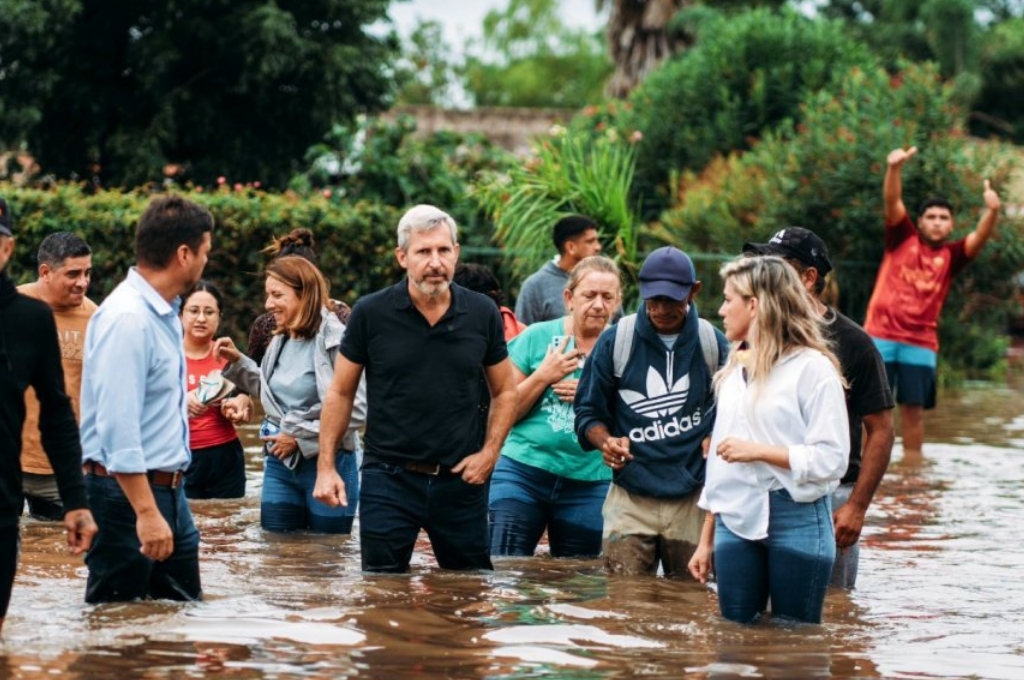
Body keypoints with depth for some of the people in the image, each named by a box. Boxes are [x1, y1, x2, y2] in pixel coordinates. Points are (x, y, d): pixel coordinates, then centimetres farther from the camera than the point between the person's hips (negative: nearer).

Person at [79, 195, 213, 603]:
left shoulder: (163, 313, 12)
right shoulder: (128, 319, -19)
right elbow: (118, 428, -25)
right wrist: (147, 513, -27)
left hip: (167, 491, 10)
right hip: (128, 493, -10)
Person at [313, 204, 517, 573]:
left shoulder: (482, 314, 1)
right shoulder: (371, 314, -4)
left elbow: (504, 391, 12)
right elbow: (341, 393, 4)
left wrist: (490, 452, -2)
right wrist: (326, 466, -1)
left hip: (459, 480, 2)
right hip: (389, 477, -2)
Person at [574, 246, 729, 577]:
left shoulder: (712, 343, 3)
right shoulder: (616, 341, -1)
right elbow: (588, 412, 5)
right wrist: (606, 442, -15)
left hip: (693, 500, 1)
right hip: (631, 499, -1)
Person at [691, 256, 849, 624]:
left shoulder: (813, 368, -7)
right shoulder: (734, 370, 16)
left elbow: (831, 459, -13)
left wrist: (759, 451, -17)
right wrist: (706, 539, 17)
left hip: (796, 521, -6)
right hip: (735, 521, 6)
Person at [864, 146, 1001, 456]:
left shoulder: (951, 255, 7)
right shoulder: (902, 238, 5)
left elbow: (979, 239, -10)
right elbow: (892, 201, -8)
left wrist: (992, 211, -30)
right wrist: (895, 167, -26)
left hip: (921, 343, 1)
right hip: (881, 337, -1)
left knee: (914, 409, 4)